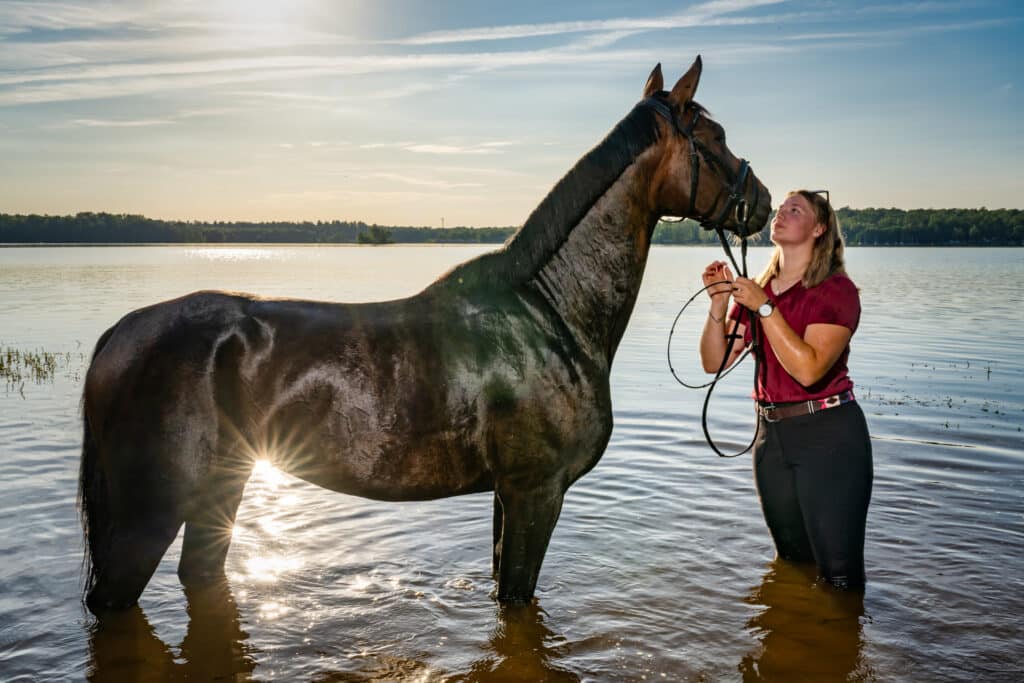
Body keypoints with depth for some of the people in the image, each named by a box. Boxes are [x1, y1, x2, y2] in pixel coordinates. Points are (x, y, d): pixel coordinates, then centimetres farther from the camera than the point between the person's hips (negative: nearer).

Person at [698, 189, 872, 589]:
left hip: (828, 436, -6)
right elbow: (714, 362, 3)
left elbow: (808, 369, -25)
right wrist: (719, 305, -10)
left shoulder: (837, 290, -11)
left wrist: (764, 307, -24)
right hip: (771, 435, 6)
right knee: (792, 560, 22)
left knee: (837, 570, -1)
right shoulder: (755, 289, 8)